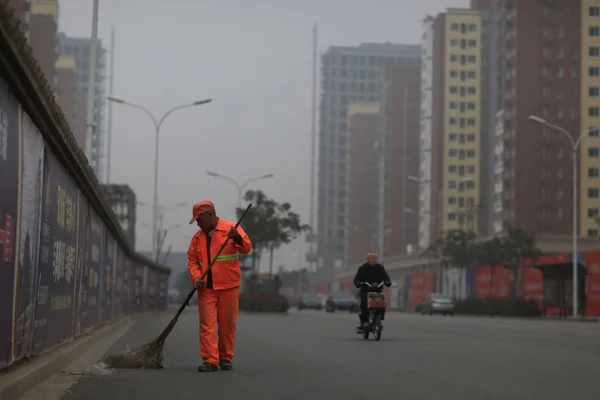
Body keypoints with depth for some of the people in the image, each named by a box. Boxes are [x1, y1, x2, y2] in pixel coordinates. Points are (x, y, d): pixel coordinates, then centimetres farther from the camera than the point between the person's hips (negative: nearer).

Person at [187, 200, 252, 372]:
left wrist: (238, 239, -30)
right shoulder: (198, 237, 12)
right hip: (206, 287, 3)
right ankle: (210, 360, -5)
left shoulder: (230, 228, -1)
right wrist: (196, 277, -6)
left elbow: (246, 248, -9)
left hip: (228, 286, -3)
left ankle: (225, 358, 18)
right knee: (206, 324, -5)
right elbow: (192, 260, 12)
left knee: (227, 324, 4)